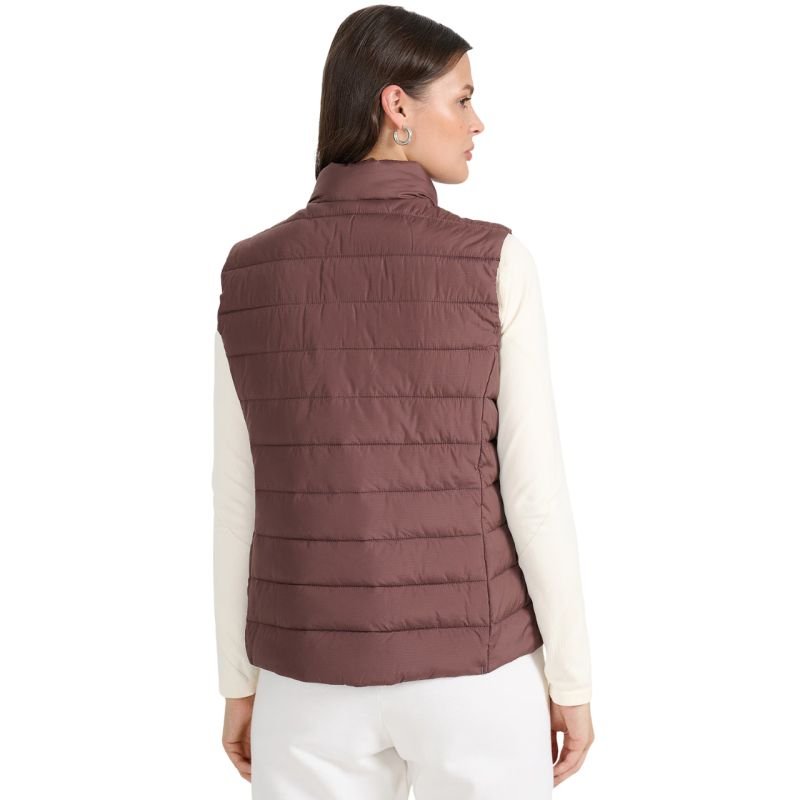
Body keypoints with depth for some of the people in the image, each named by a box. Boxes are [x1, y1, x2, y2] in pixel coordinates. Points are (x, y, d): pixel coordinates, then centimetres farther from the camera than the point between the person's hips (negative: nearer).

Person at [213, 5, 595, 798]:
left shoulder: (251, 271, -2)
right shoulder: (493, 262, -12)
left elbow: (237, 499, 1)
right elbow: (534, 488, -11)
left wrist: (240, 680, 12)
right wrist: (571, 680, 0)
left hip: (316, 673, 3)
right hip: (468, 667, -2)